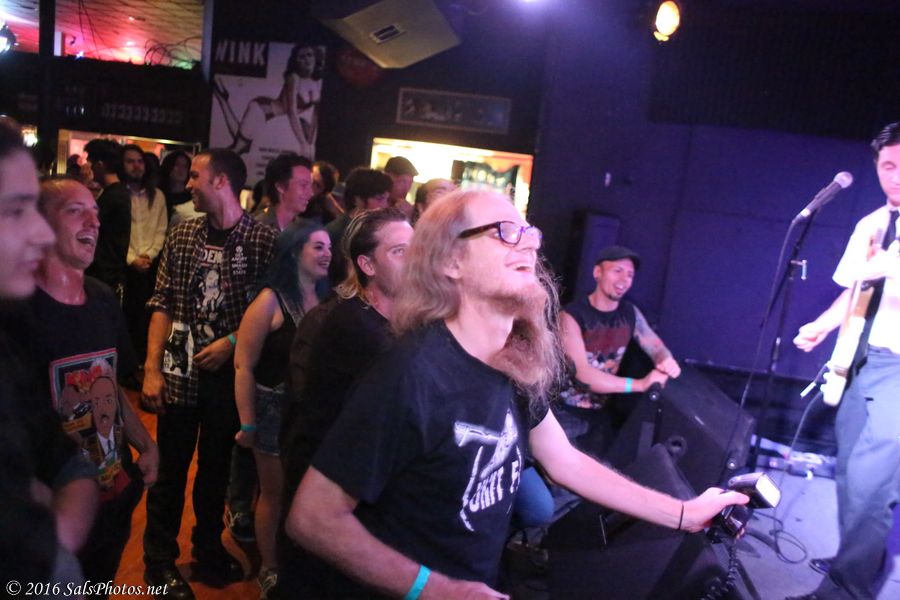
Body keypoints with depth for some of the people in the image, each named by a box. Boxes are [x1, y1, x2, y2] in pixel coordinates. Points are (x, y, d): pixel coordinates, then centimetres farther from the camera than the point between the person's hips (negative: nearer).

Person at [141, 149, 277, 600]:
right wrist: (152, 369, -4)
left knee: (216, 468, 15)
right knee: (170, 469, 11)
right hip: (179, 372, 2)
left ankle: (208, 551, 36)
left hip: (229, 373, -1)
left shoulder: (264, 240, -7)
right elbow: (163, 305, 2)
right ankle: (159, 561, 31)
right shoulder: (181, 236, 2)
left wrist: (232, 342, -13)